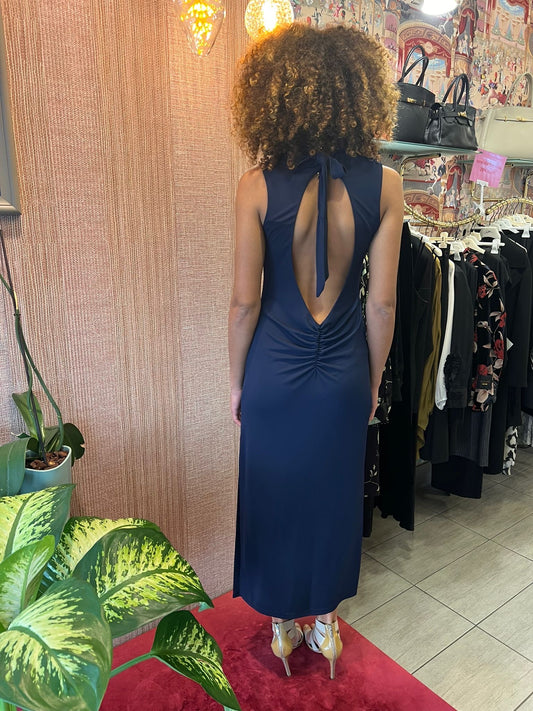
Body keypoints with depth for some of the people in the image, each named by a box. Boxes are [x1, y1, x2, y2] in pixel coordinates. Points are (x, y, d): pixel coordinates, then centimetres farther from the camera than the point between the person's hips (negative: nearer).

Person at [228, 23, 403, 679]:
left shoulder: (257, 186, -14)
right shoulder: (383, 185, -9)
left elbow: (245, 301, -11)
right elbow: (381, 303, -7)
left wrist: (237, 381, 3)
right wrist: (374, 379, 8)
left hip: (275, 371, -1)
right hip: (343, 372, 2)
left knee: (275, 495, 20)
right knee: (333, 495, 22)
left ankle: (283, 624, 44)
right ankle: (325, 623, 45)